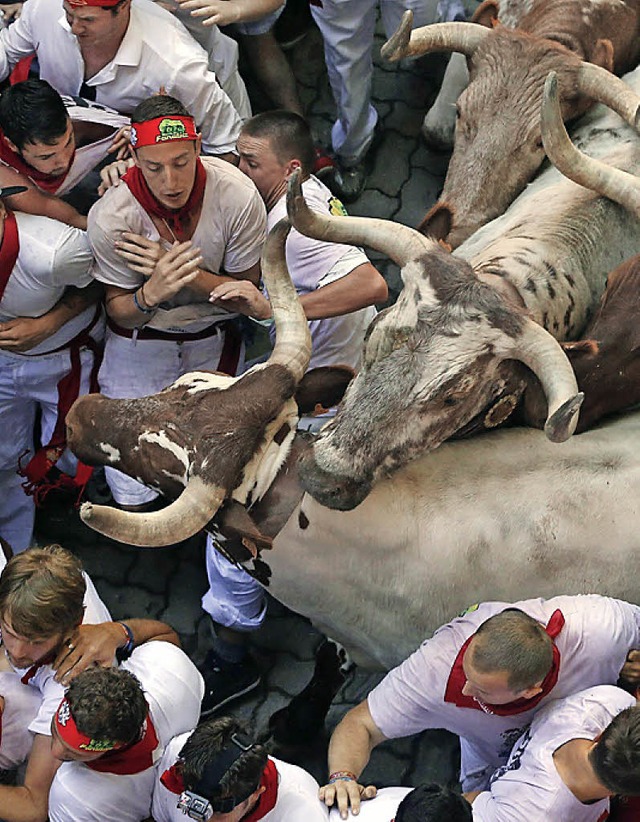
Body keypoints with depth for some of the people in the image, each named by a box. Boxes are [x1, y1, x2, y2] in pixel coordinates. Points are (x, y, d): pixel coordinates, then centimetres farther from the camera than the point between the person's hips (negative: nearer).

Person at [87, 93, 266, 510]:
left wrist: (185, 275, -29)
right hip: (142, 340, -1)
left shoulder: (238, 196, -24)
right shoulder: (111, 217, -26)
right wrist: (151, 292, -36)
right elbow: (120, 313, -12)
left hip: (214, 337, 1)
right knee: (133, 492, -3)